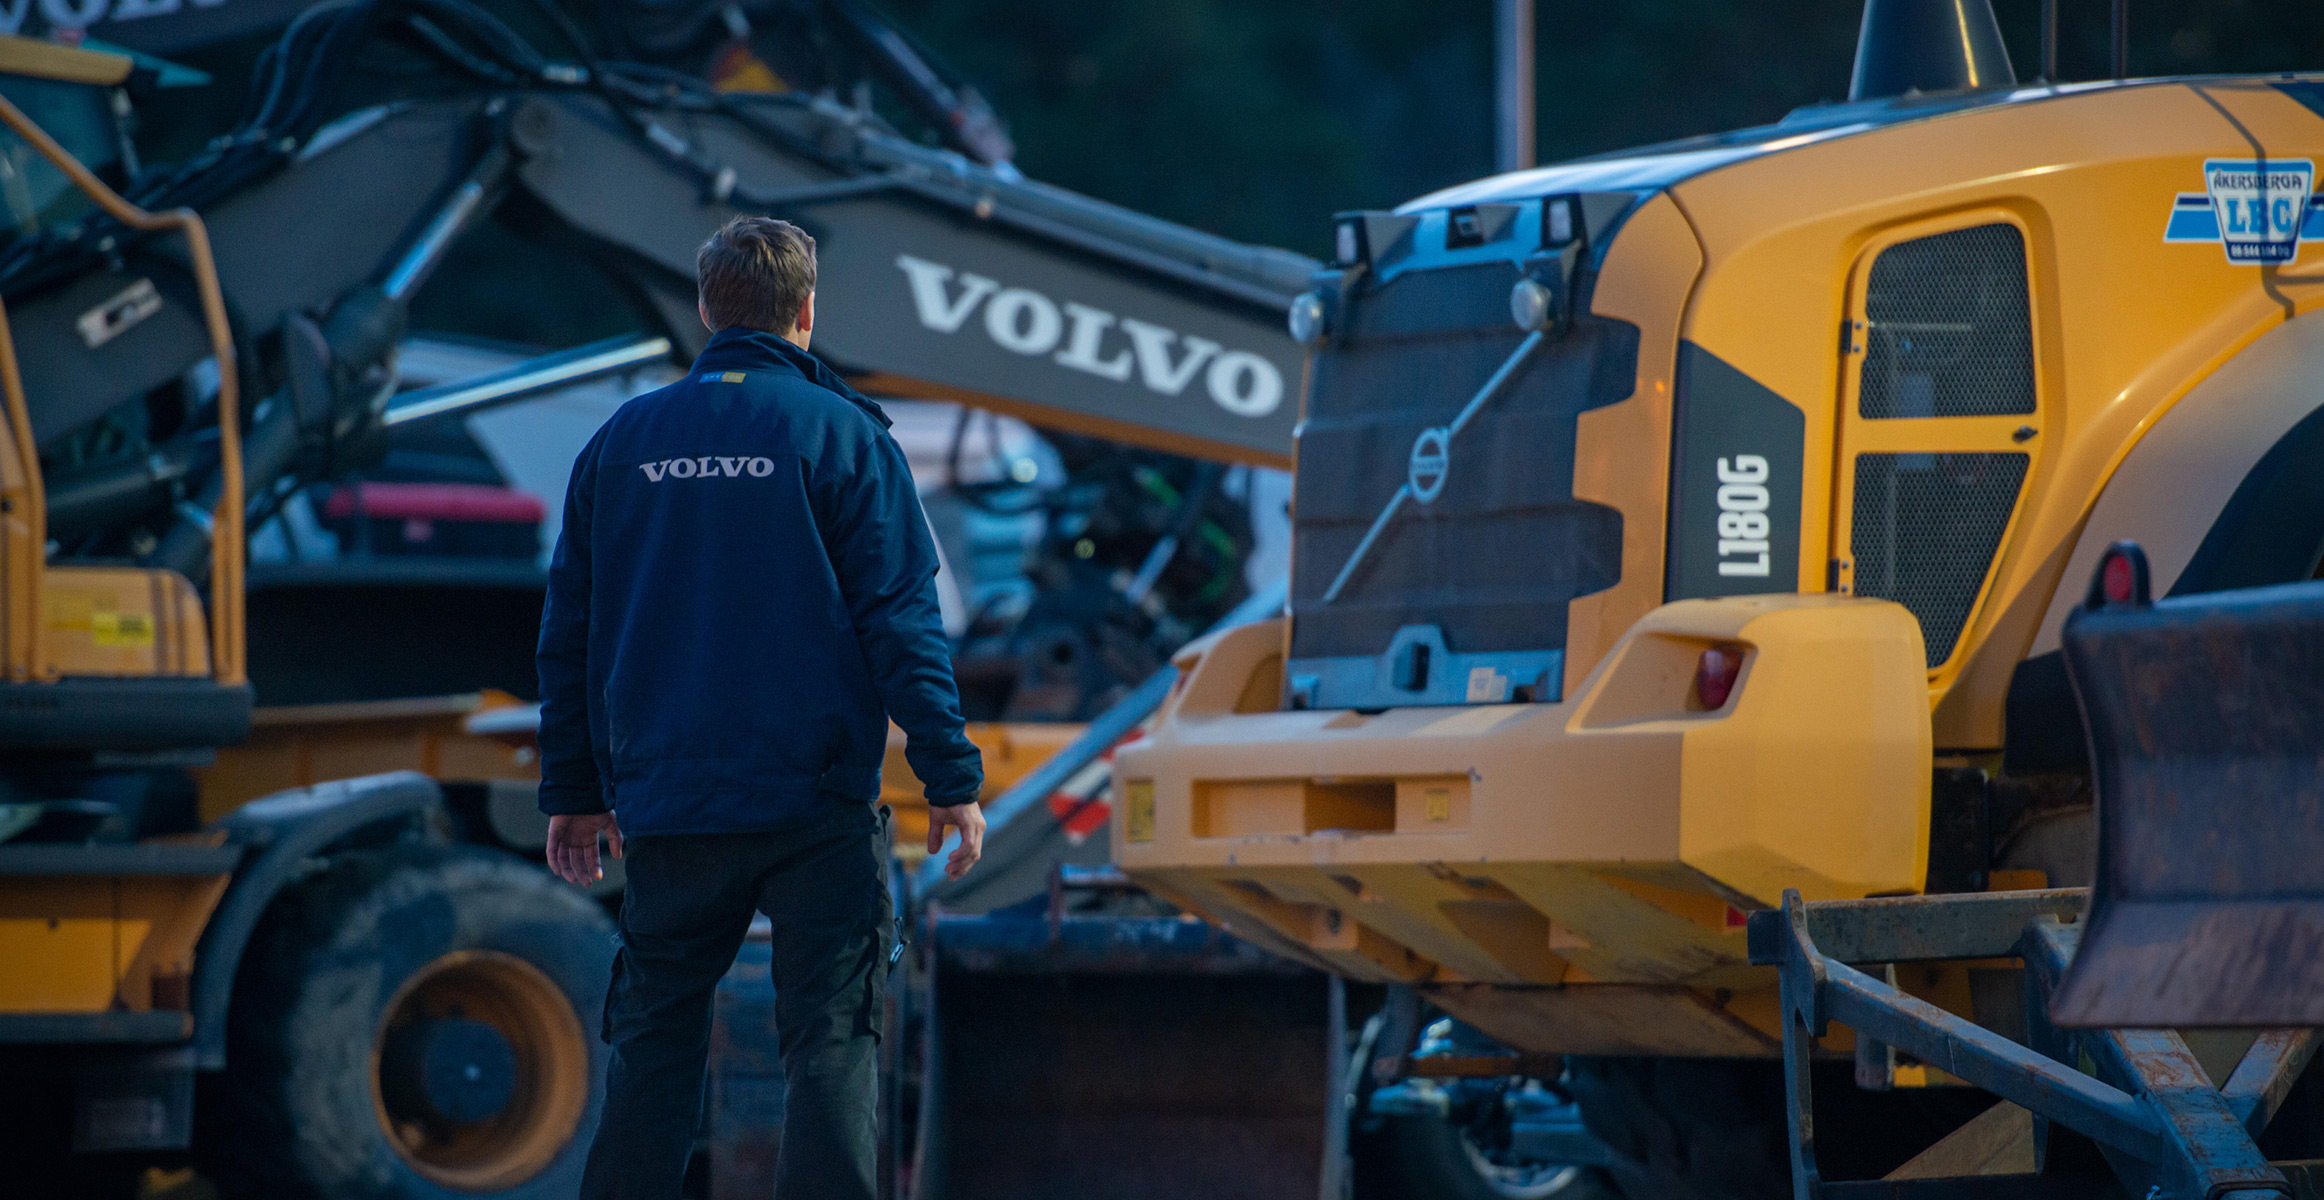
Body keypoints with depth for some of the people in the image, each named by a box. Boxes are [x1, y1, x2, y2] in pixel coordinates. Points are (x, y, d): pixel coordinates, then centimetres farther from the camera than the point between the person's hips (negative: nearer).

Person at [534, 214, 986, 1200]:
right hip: (817, 805, -3)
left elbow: (568, 633, 12)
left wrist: (572, 791, 20)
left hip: (666, 809, 3)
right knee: (830, 1043, -1)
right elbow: (901, 622, -8)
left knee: (653, 1044, 11)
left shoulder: (620, 442, 8)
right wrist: (951, 777, -4)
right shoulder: (839, 435, -3)